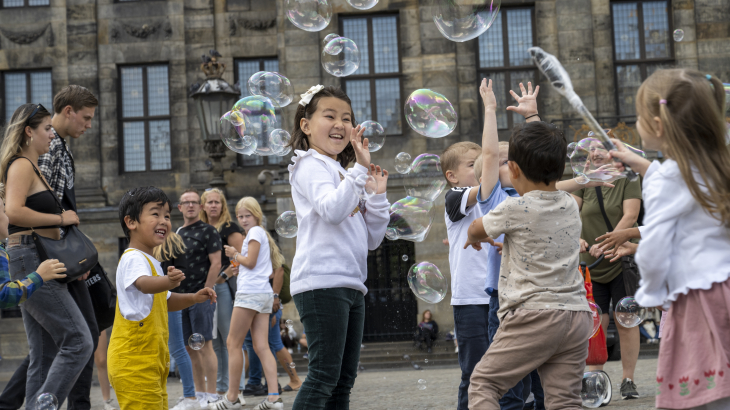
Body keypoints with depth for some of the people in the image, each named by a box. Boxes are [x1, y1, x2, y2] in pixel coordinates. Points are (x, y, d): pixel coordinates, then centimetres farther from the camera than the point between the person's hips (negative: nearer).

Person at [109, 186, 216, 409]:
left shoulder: (151, 262, 19)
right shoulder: (133, 259, -14)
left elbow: (164, 301, 31)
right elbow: (143, 283, -37)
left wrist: (193, 298, 16)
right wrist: (167, 281, -56)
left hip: (152, 363, 10)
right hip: (134, 364, -10)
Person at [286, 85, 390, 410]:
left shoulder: (345, 175, 23)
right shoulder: (310, 166, -2)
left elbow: (372, 239, 20)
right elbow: (332, 210, -24)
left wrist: (378, 194, 11)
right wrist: (360, 169, -23)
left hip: (351, 285, 9)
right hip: (322, 283, -9)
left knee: (344, 378, 9)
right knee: (324, 375, -13)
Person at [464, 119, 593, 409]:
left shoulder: (515, 209, -8)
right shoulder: (571, 206, 9)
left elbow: (476, 230, 12)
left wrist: (473, 239, 35)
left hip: (534, 316, -6)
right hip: (576, 314, 6)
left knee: (483, 382, 8)